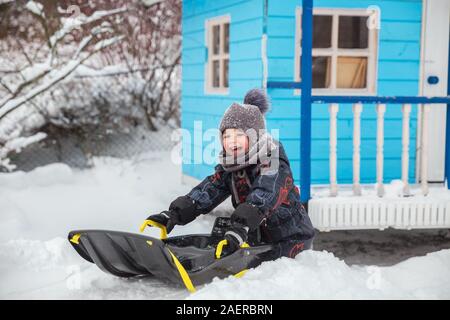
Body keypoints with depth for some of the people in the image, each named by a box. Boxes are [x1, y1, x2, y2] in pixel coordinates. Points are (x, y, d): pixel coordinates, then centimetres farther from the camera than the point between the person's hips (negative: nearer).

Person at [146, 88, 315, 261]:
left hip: (290, 239, -6)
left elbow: (261, 198, -36)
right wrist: (175, 213, -25)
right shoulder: (229, 166, 2)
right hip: (258, 238, 6)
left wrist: (241, 227, -52)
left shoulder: (272, 161, -19)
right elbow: (208, 191, -10)